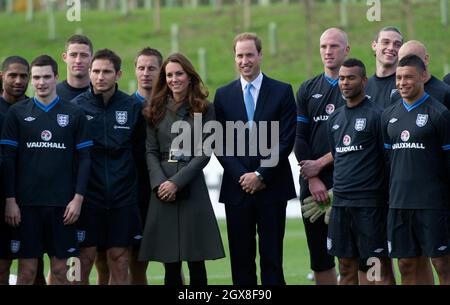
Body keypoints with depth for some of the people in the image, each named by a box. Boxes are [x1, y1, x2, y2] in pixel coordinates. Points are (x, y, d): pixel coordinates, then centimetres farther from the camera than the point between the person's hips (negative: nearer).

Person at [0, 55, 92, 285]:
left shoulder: (74, 115, 6)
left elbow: (84, 158, 5)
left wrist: (78, 198, -4)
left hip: (62, 205, 1)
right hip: (26, 204, -1)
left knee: (60, 270, 3)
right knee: (27, 270, 0)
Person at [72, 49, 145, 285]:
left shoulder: (133, 108, 4)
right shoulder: (77, 107, -2)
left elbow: (139, 151, 12)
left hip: (123, 197, 2)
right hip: (88, 195, -2)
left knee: (119, 261, 4)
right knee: (85, 259, -1)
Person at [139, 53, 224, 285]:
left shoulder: (204, 110, 5)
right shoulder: (155, 111, 12)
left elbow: (204, 152, -2)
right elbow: (151, 152, 7)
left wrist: (177, 182, -11)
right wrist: (159, 183, -9)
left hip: (192, 188, -2)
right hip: (163, 193, 2)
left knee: (196, 263, -2)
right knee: (171, 265, 0)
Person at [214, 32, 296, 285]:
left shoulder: (282, 92, 3)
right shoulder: (224, 95, 9)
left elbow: (286, 140, -3)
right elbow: (220, 144, 5)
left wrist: (261, 175, -10)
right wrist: (242, 176, -8)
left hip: (272, 187, -2)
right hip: (237, 188, 2)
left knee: (272, 259, -1)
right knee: (241, 258, 2)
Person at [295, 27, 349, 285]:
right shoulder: (307, 90, 13)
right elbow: (299, 138, 7)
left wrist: (321, 163, -8)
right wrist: (312, 178, -4)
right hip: (313, 181, 4)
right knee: (319, 255, 6)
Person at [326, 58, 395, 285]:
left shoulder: (376, 115, -6)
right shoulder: (335, 118, 14)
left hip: (370, 204, -6)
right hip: (341, 203, 6)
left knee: (382, 266, -3)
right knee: (346, 267, 9)